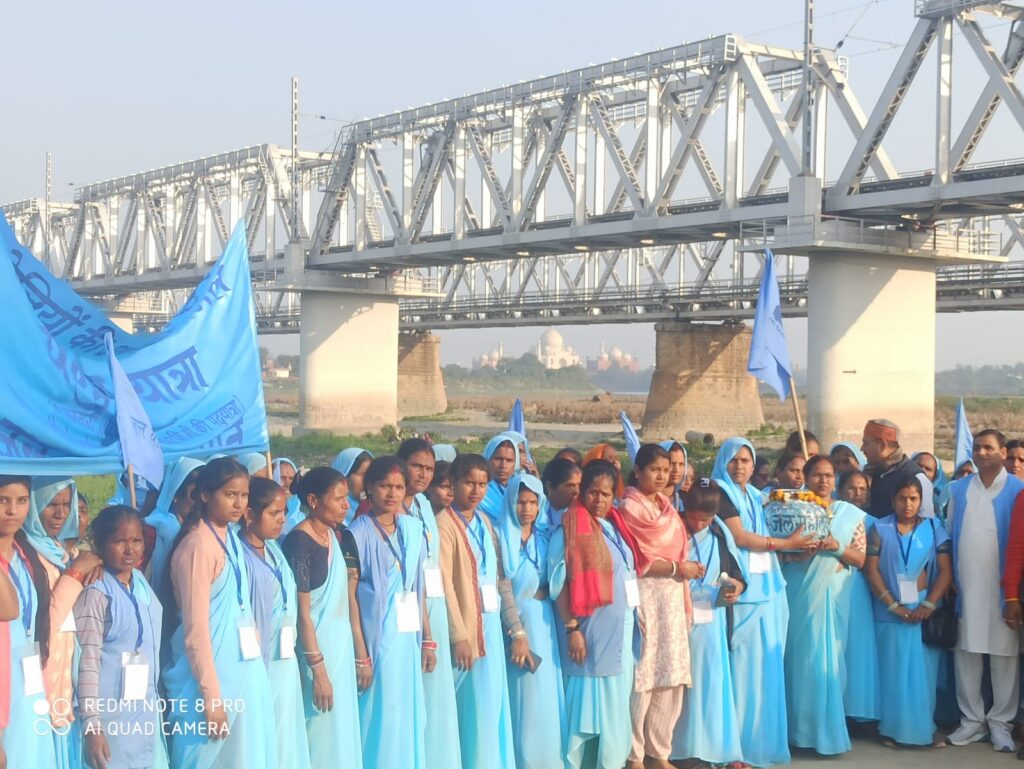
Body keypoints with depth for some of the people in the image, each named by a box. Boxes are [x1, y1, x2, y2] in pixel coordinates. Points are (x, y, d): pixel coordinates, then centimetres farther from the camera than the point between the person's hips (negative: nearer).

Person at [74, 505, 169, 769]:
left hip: (146, 712, 7)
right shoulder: (95, 593, -16)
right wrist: (92, 725, -20)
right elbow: (87, 662, -18)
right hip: (110, 715, -7)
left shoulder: (141, 583, 6)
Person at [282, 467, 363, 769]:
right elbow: (302, 613, -18)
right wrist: (318, 670, -18)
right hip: (316, 648, -8)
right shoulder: (299, 542, -18)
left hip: (341, 644, 8)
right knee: (322, 736, 2)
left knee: (343, 731, 14)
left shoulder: (337, 535, 5)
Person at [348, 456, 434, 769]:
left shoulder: (413, 528, 8)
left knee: (410, 721, 11)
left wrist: (427, 639, 9)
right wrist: (360, 654, -15)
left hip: (408, 639, 6)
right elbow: (350, 596, -11)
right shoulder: (359, 533, -9)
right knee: (378, 723, 0)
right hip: (375, 640, -6)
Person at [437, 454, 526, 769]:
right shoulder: (445, 523, -10)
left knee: (494, 711, 10)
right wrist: (459, 636, -19)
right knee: (474, 714, -2)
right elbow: (444, 585, -15)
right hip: (467, 630, -7)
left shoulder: (485, 522, 13)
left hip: (492, 627, 7)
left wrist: (517, 629, 7)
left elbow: (501, 578, 12)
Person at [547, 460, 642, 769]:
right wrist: (572, 628, -17)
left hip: (623, 629, 7)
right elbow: (560, 584, -12)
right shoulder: (569, 530, -9)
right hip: (591, 630, -7)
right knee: (588, 701, -2)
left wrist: (635, 623, 11)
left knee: (617, 703, 11)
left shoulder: (617, 527, 12)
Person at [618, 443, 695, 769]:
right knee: (643, 676, -6)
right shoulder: (628, 507, -5)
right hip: (644, 596, -7)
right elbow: (635, 560, -12)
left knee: (672, 677, 7)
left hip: (672, 597, 7)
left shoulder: (668, 508, 17)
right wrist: (677, 567, -12)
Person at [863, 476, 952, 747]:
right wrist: (892, 605, -11)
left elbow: (945, 570, -1)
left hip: (925, 609, 1)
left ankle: (925, 727, 8)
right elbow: (871, 570, -2)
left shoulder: (934, 529, 5)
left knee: (924, 668, 2)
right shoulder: (880, 529, 4)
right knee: (894, 669, 2)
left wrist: (929, 605, -12)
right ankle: (894, 728, 6)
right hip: (890, 610, 0)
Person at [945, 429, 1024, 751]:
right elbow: (949, 534, 11)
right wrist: (948, 579, 4)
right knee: (965, 654, 7)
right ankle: (972, 719, 17)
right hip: (964, 586, 3)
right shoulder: (958, 489, 9)